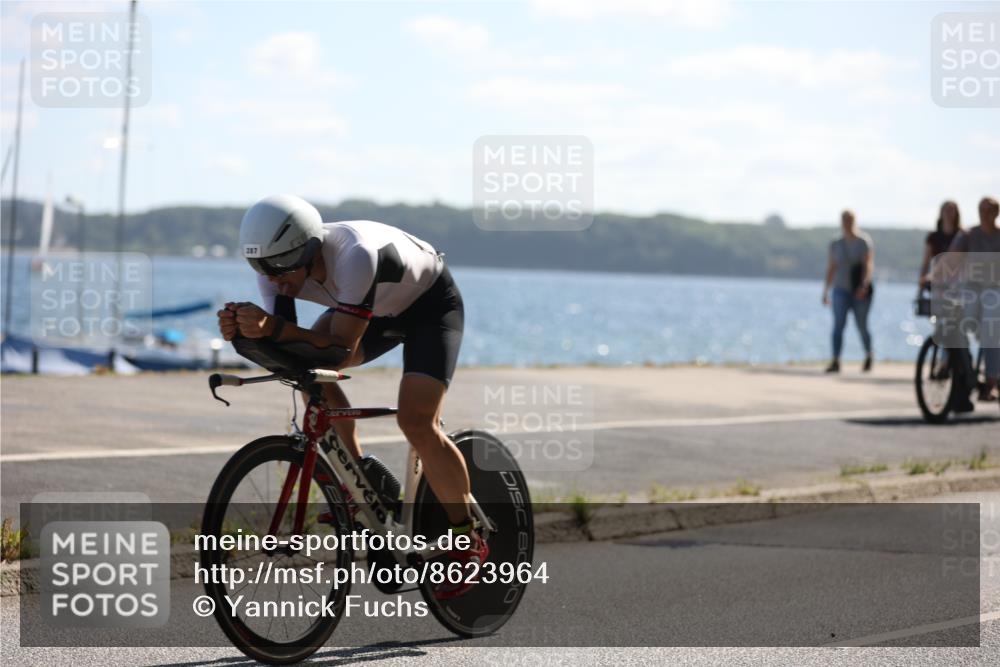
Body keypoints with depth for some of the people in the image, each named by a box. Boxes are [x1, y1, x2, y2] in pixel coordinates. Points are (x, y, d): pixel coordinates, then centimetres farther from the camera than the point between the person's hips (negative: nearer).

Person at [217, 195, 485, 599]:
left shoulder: (356, 256, -43)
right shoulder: (279, 264, -23)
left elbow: (342, 350, -43)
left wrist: (274, 327, -55)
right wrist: (245, 330, -45)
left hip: (431, 303, -7)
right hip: (376, 309, 7)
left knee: (415, 422, -21)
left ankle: (468, 541, -4)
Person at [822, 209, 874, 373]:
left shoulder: (864, 242, -3)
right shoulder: (836, 245, 10)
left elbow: (869, 265, -12)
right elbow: (831, 268, 14)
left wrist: (864, 285, -26)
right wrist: (825, 291, 11)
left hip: (860, 292, -3)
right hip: (841, 290, 3)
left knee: (862, 326, 5)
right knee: (838, 324, -12)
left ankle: (869, 355, 32)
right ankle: (835, 361, -18)